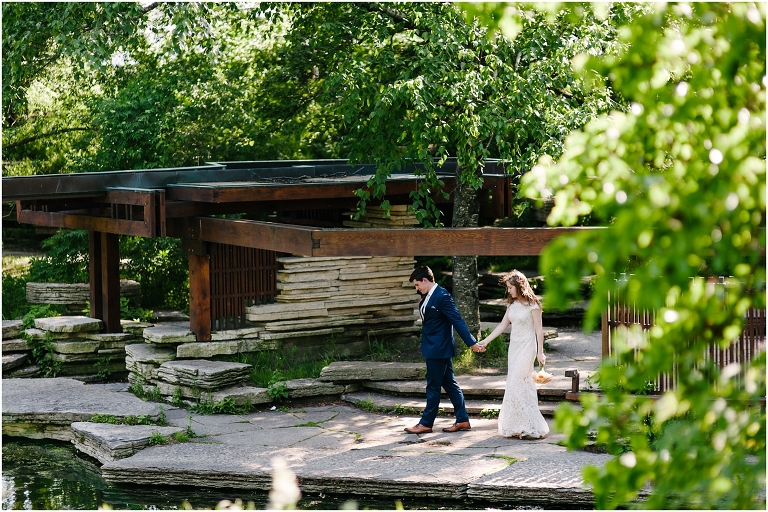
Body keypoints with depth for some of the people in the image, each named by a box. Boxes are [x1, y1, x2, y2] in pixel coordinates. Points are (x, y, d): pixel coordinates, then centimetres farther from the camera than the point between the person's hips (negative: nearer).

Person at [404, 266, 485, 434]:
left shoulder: (442, 296, -18)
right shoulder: (427, 296, 11)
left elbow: (457, 320, -20)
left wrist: (471, 343, -22)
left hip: (438, 349, -10)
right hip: (434, 349, 10)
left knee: (433, 386, -1)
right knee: (450, 384, 12)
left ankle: (426, 423, 7)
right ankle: (463, 420, 16)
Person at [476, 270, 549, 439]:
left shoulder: (532, 305, -10)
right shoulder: (512, 304, 10)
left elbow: (539, 330, -10)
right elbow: (503, 325, 13)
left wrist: (540, 352, -12)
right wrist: (486, 341, 6)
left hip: (527, 348, -7)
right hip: (514, 347, 7)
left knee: (516, 385, -12)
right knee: (523, 386, 7)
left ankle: (528, 427, -7)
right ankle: (521, 427, 9)